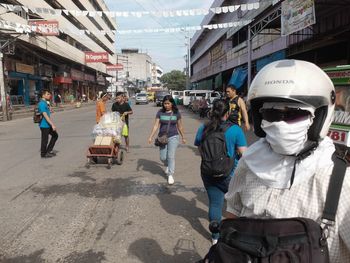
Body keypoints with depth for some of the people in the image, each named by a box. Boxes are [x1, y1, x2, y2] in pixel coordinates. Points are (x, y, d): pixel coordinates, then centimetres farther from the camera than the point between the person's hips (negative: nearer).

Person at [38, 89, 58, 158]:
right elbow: (45, 116, -23)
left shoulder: (45, 103, 13)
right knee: (45, 140, 1)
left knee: (55, 135, 15)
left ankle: (48, 150, 21)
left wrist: (52, 124, 21)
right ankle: (43, 154, 15)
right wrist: (52, 125, -24)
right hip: (44, 125, -10)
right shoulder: (42, 104, -18)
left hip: (48, 125, 10)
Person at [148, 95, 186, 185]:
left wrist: (183, 137, 13)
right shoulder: (160, 112, -1)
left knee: (171, 156, -8)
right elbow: (156, 125, -1)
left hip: (173, 137, -2)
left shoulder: (176, 113, -1)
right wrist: (151, 137, -8)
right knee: (163, 158, 6)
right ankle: (168, 166, 39)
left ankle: (170, 175, 3)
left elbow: (180, 126, 7)